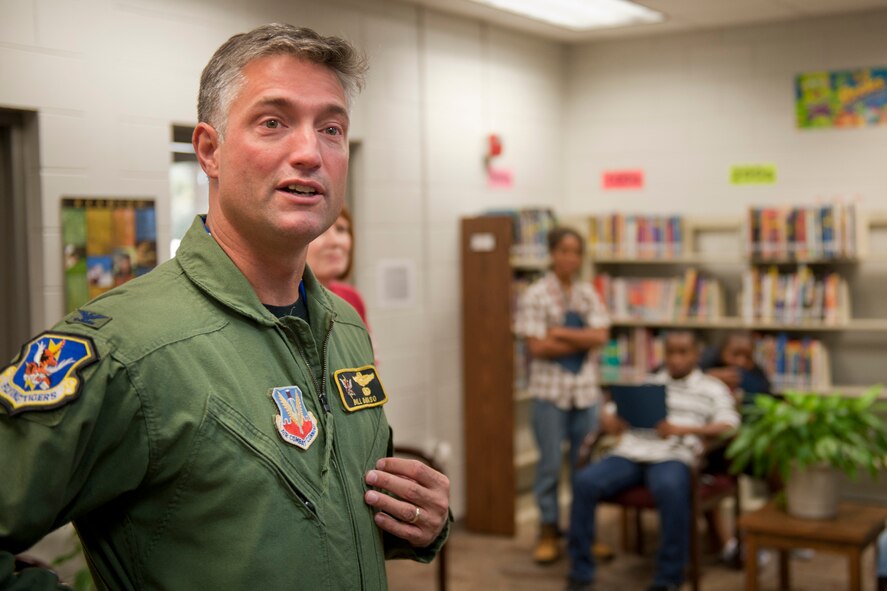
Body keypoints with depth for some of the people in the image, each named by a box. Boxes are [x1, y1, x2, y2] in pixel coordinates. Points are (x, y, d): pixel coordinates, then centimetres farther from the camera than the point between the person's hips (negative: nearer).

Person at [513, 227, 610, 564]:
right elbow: (538, 347, -12)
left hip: (586, 388, 4)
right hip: (550, 388, -3)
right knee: (550, 463, 3)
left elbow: (601, 335, -4)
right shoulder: (535, 295, -4)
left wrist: (562, 333, -12)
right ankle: (548, 533, 15)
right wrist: (583, 341, -8)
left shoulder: (587, 293, 8)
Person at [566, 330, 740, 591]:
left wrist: (681, 429, -12)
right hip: (630, 452, 3)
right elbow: (607, 413, 22)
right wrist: (610, 421, -4)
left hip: (672, 456, -3)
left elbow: (728, 426, 0)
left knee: (671, 489, -39)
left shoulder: (712, 388, 17)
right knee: (584, 481, -24)